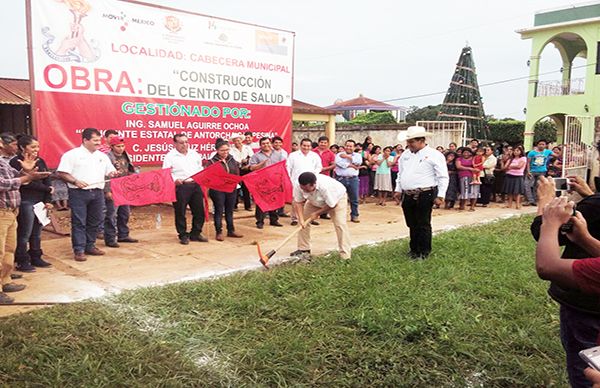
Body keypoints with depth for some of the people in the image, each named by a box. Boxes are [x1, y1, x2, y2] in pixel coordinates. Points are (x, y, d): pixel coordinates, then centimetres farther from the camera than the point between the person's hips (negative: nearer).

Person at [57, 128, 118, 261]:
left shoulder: (102, 156, 15)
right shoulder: (72, 154, -2)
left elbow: (110, 171, 19)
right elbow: (62, 173, -6)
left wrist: (113, 174, -5)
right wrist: (75, 181, -19)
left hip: (97, 192, 6)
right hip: (79, 193, -5)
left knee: (95, 221, 10)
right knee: (79, 222, -3)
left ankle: (90, 246, 22)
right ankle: (79, 250, 2)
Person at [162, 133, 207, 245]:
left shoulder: (194, 154, 14)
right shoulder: (170, 156, -2)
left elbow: (200, 168, 23)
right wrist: (175, 179, -24)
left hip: (196, 185, 5)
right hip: (180, 187, -4)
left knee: (199, 210, 7)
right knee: (180, 212, 2)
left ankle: (196, 233, 21)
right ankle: (183, 235, 14)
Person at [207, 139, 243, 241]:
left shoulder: (232, 160, 9)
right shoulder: (212, 161, -7)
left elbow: (237, 173, 9)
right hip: (218, 190, -5)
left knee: (230, 210, 13)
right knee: (219, 211, 3)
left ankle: (231, 231, 23)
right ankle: (219, 232, 10)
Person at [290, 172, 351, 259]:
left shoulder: (325, 187, -44)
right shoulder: (298, 186, -31)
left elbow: (332, 205, -30)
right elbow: (298, 202, -19)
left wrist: (317, 213, -21)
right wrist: (301, 219, -29)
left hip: (337, 198, -5)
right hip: (316, 201, 5)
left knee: (340, 224, -19)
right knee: (303, 222, -2)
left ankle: (345, 255, -15)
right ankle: (303, 248, 12)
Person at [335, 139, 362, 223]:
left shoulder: (357, 155, 13)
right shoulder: (339, 155, 8)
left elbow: (359, 161, -9)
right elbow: (339, 163, -12)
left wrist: (347, 156, -5)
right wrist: (352, 165, -9)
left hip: (353, 179, 1)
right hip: (341, 179, -1)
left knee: (354, 199, 3)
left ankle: (354, 216, 13)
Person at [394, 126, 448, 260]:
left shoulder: (434, 155, -7)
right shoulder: (405, 155, 13)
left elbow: (443, 177, -8)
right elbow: (400, 173, 23)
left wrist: (440, 196, -12)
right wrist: (398, 189, 18)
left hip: (424, 196, -6)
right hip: (407, 196, 6)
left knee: (423, 225, 0)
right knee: (412, 225, 13)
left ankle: (424, 252, 12)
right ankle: (414, 249, 26)